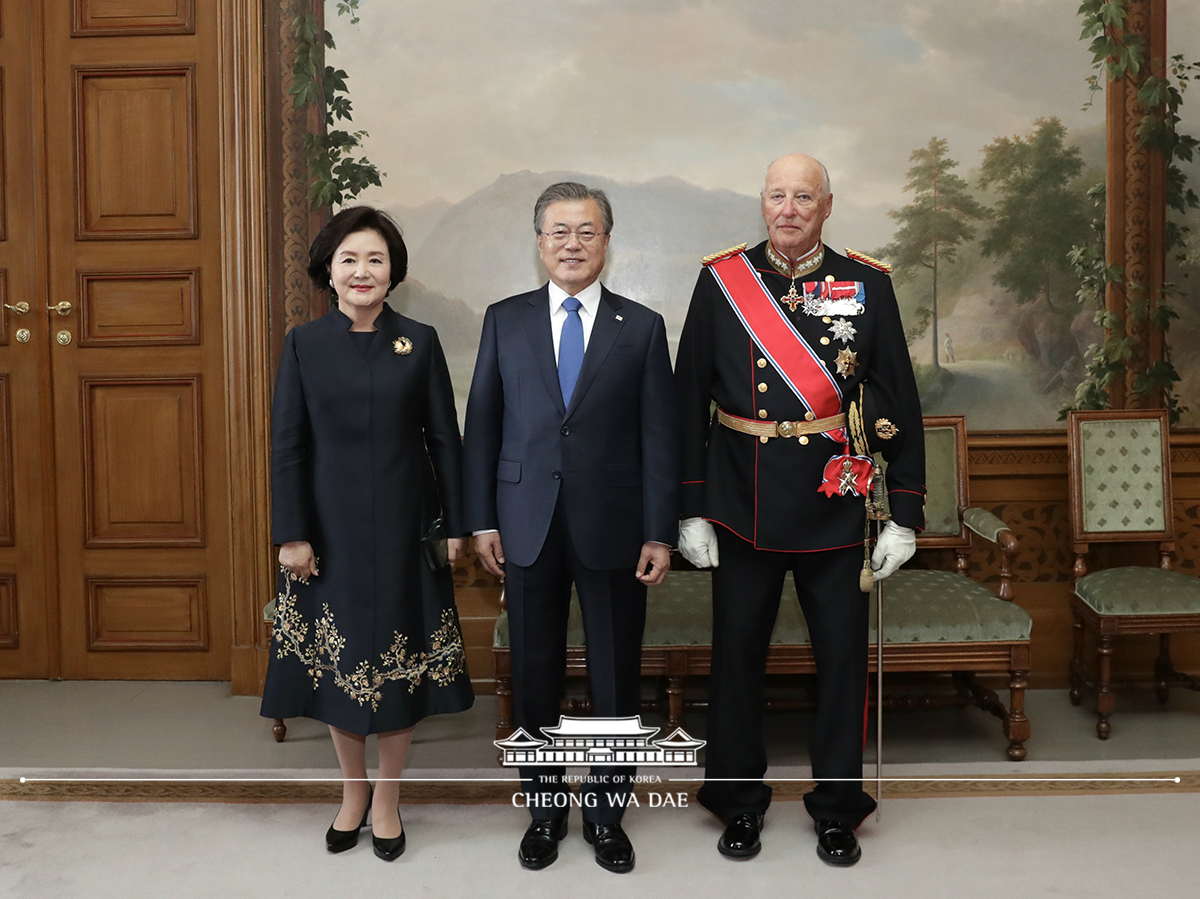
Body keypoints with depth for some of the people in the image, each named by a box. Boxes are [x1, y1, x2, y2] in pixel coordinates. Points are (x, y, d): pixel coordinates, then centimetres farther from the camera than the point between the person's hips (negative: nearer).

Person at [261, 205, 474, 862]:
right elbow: (287, 445, -1)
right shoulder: (304, 344, 1)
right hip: (331, 527, 0)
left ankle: (387, 800, 24)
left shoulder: (419, 342, 1)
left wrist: (455, 525, -1)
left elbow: (444, 439, 2)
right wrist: (292, 534, -6)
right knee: (336, 659, 9)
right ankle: (352, 792, 29)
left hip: (403, 528, 0)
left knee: (400, 661, 6)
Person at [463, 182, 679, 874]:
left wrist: (660, 534, -5)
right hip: (528, 527, 1)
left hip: (613, 527, -1)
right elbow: (483, 424, 6)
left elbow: (660, 437, -1)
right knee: (536, 674, 10)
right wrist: (482, 520, 0)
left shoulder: (642, 326, 2)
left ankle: (607, 813, 26)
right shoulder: (505, 320, 6)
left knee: (616, 676, 8)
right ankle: (545, 809, 28)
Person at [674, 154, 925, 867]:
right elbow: (690, 400, 1)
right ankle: (739, 800, 28)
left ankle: (838, 807, 27)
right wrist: (691, 508, -3)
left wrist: (906, 514, -2)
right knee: (738, 650, 9)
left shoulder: (868, 284, 1)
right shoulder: (721, 281, 1)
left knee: (843, 654, 8)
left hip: (836, 505, 0)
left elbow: (900, 404, 2)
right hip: (742, 505, 0)